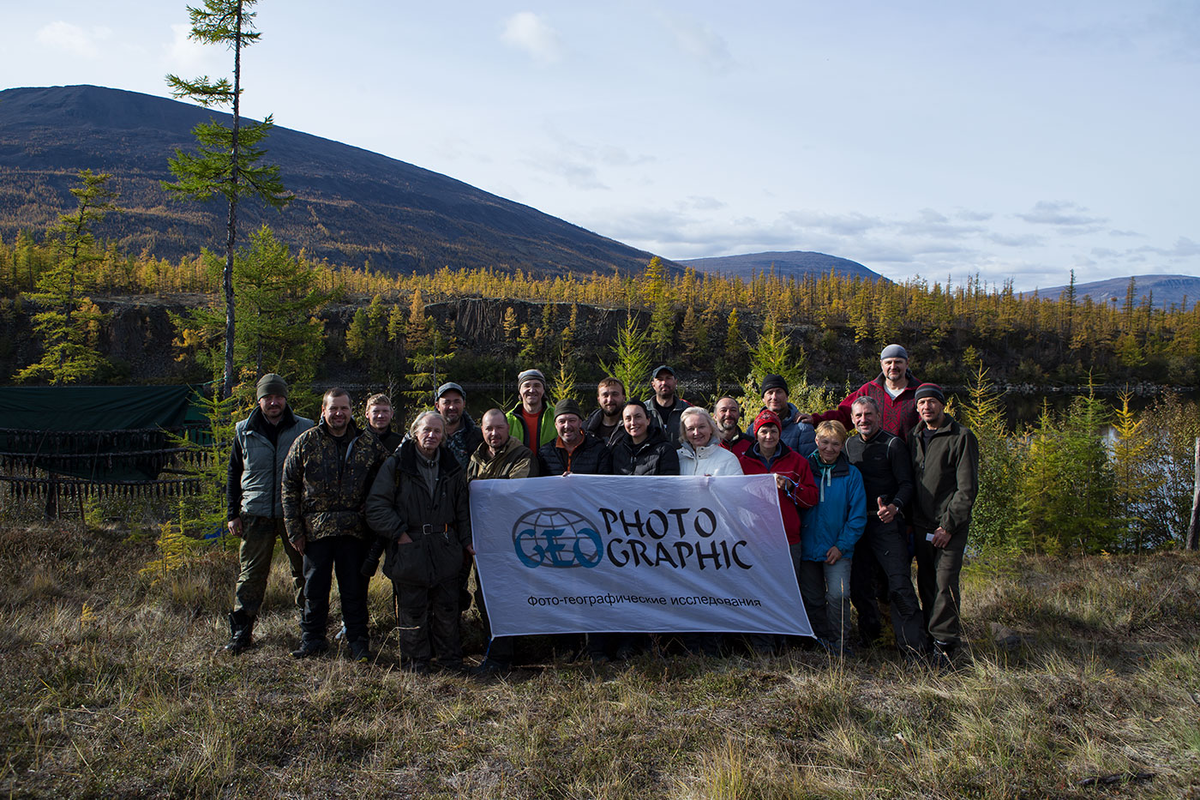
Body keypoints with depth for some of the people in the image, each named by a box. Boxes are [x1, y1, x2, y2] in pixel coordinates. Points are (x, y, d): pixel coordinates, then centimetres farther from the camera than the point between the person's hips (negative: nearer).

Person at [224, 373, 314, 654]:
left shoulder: (304, 429, 1)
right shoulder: (244, 431, 6)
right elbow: (234, 474, 12)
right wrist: (233, 513, 7)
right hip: (256, 514, 1)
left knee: (303, 570, 6)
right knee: (251, 573, 4)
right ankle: (241, 631, 13)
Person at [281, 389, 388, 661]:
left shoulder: (368, 442, 4)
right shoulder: (306, 442, 1)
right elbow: (290, 488, 2)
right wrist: (294, 530, -2)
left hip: (355, 529, 0)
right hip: (315, 528, 0)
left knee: (355, 588, 6)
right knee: (315, 587, 10)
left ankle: (358, 641, 17)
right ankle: (312, 639, 25)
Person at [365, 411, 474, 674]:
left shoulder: (452, 468, 11)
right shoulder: (396, 464, -2)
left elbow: (462, 509, 19)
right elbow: (376, 507, -5)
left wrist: (465, 541, 10)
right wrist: (399, 533, -12)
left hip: (445, 551, 3)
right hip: (409, 550, -3)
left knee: (447, 608, 9)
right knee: (412, 610, 4)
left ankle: (450, 658, 24)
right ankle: (416, 661, 19)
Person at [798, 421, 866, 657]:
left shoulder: (851, 475, -1)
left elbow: (858, 516, -2)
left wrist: (842, 545, -8)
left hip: (838, 549, -2)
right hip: (808, 547, 2)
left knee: (838, 594, -15)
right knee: (812, 599, 9)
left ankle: (840, 642, 1)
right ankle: (822, 639, 25)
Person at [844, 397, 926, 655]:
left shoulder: (893, 444, -3)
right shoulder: (849, 445, 14)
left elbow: (906, 484, -8)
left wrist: (895, 506, -25)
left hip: (886, 522, -5)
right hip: (857, 523, 5)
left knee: (899, 584, -11)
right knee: (859, 584, 9)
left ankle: (912, 645, -7)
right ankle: (869, 632, 28)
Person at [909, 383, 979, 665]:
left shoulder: (961, 437, -7)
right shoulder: (913, 437, 12)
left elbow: (967, 488, -10)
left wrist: (948, 525, -13)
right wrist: (909, 519, 11)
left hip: (950, 526, -5)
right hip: (921, 525, 6)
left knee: (945, 582, -9)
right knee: (925, 582, 9)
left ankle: (945, 642, -1)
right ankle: (930, 635, 19)